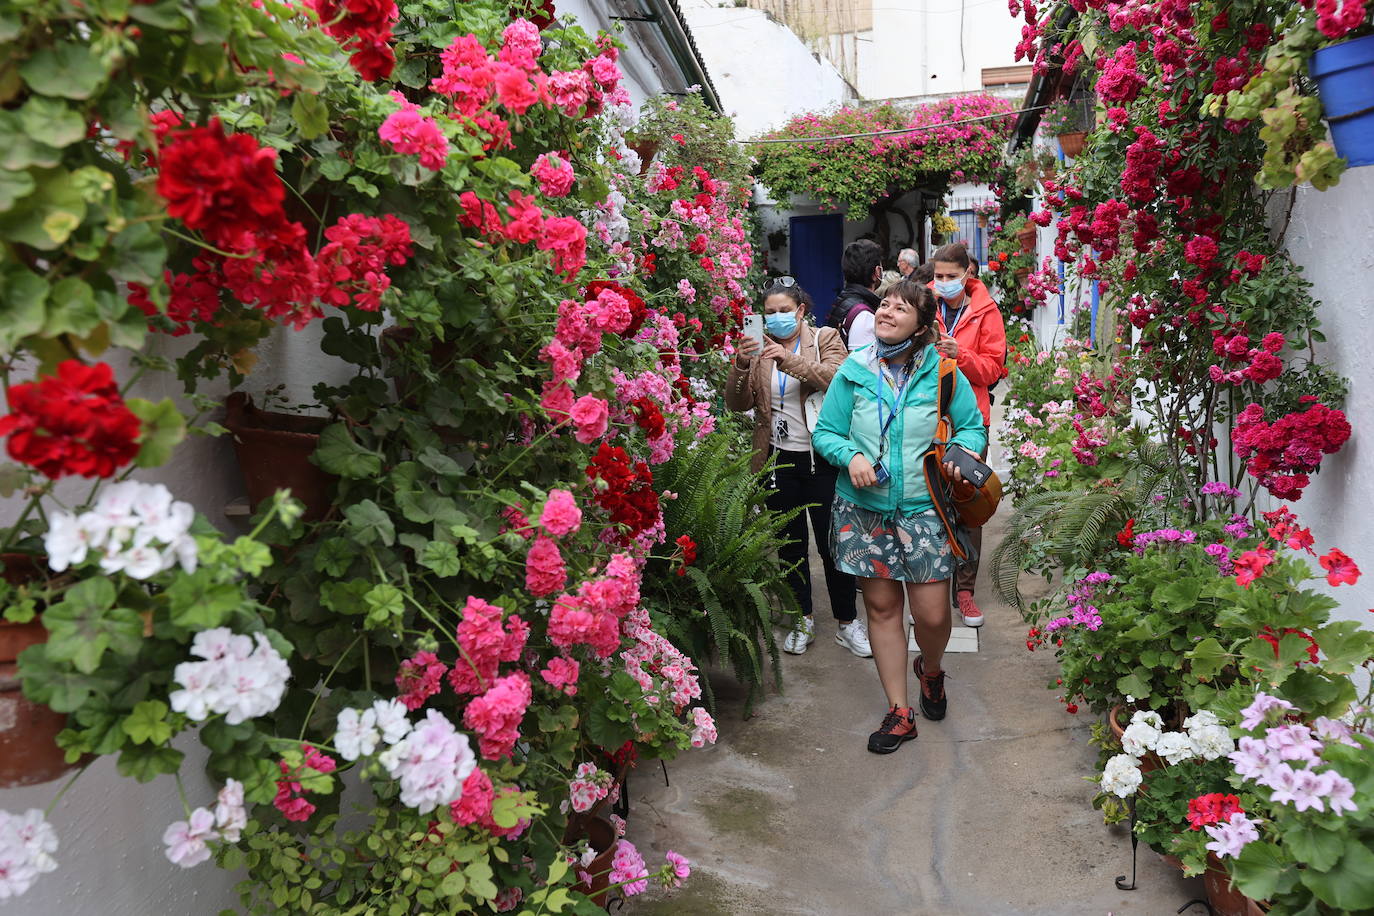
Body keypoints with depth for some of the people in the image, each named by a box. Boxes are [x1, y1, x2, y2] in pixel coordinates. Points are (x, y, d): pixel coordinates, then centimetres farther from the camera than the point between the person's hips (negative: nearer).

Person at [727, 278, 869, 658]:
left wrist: (790, 359, -31)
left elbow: (838, 378, -21)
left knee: (833, 541, 3)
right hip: (779, 460, 3)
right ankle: (803, 619, 27)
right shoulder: (760, 350, 8)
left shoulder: (825, 339, 0)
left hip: (822, 458, -3)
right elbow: (738, 404, 0)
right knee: (790, 543, 13)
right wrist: (741, 366, -17)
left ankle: (846, 621, 18)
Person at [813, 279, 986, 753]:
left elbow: (972, 427, 7)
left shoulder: (943, 372, -2)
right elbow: (825, 432, 5)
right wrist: (851, 456, -15)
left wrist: (961, 451, -15)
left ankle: (931, 669, 36)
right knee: (881, 606, 8)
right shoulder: (853, 371, 0)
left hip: (923, 507, -1)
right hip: (864, 508, 1)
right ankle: (899, 712, 22)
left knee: (932, 613, -2)